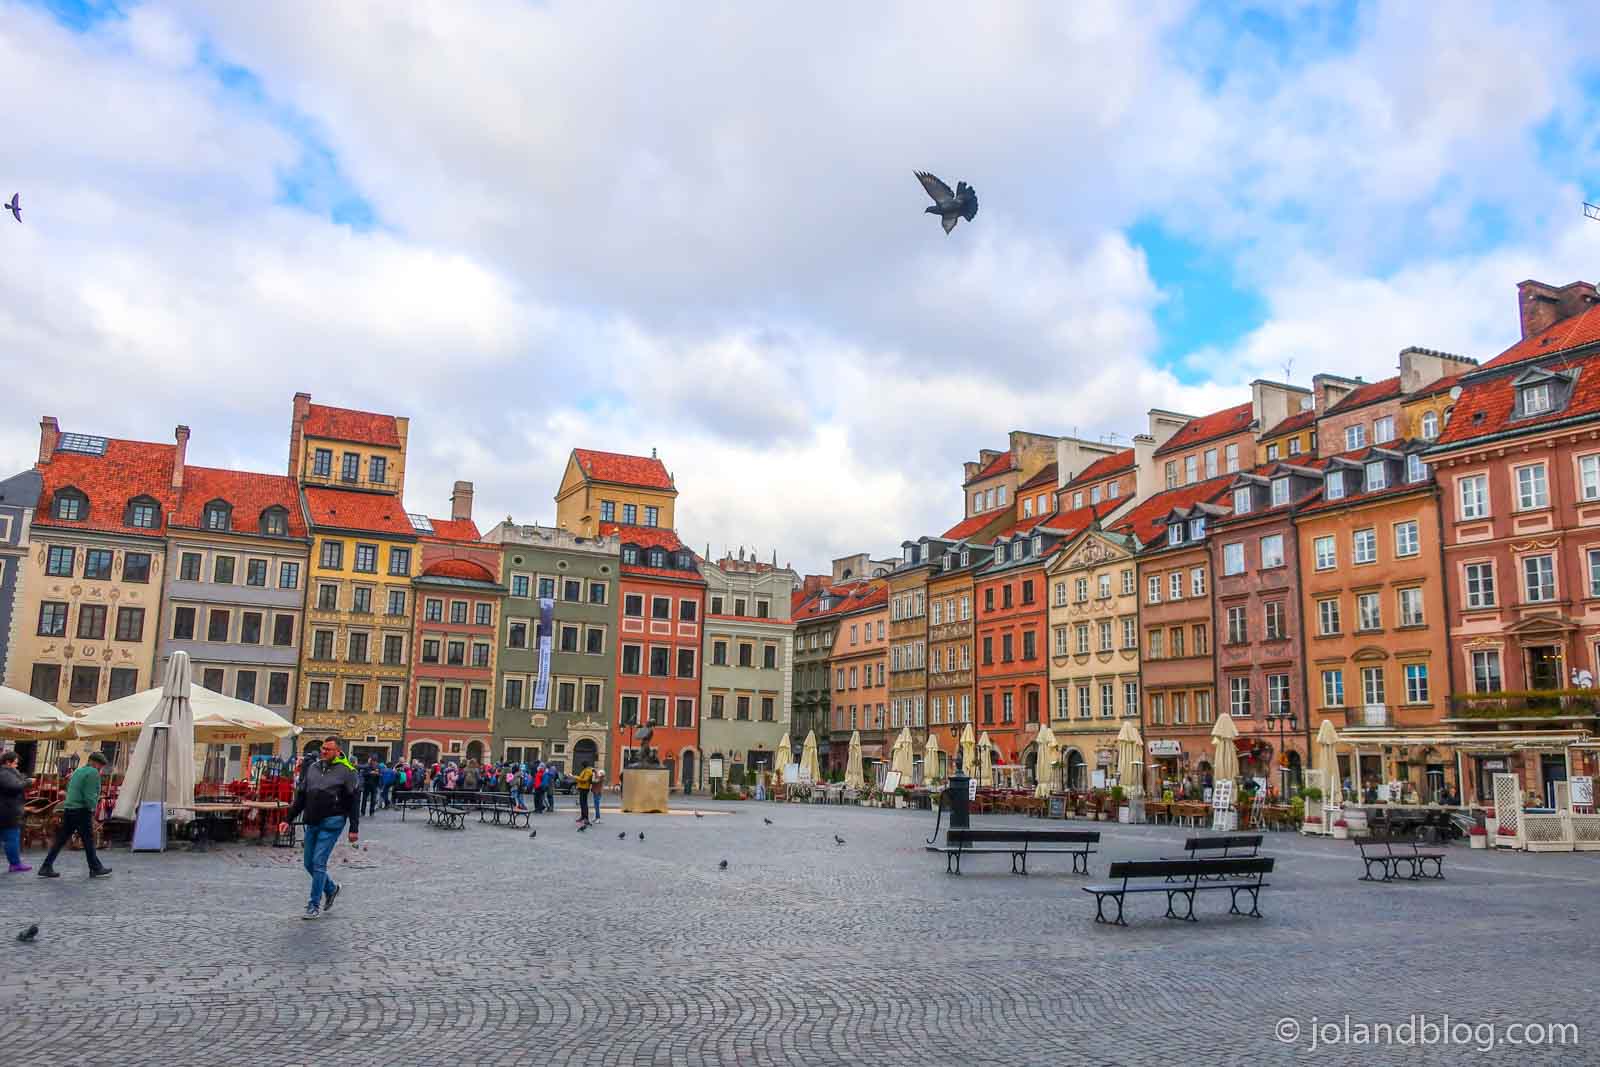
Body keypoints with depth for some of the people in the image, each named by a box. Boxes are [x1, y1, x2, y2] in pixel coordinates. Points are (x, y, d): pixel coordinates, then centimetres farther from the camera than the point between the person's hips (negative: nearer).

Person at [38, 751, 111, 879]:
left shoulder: (77, 771, 17)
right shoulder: (93, 772, -10)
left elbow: (68, 789, 21)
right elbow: (90, 795, -18)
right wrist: (92, 809, -6)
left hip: (68, 809, 8)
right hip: (82, 811, -8)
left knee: (61, 839, 11)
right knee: (88, 840, 1)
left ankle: (46, 868, 10)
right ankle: (95, 869, 9)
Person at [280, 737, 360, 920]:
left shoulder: (347, 771, -7)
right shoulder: (313, 768, 11)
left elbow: (354, 801, -7)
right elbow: (300, 796, 18)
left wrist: (354, 829, -10)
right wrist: (288, 819, 13)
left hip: (331, 823, -6)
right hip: (312, 823, 6)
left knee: (318, 863, -9)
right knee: (309, 864, 11)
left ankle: (315, 905, 2)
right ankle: (331, 888, 35)